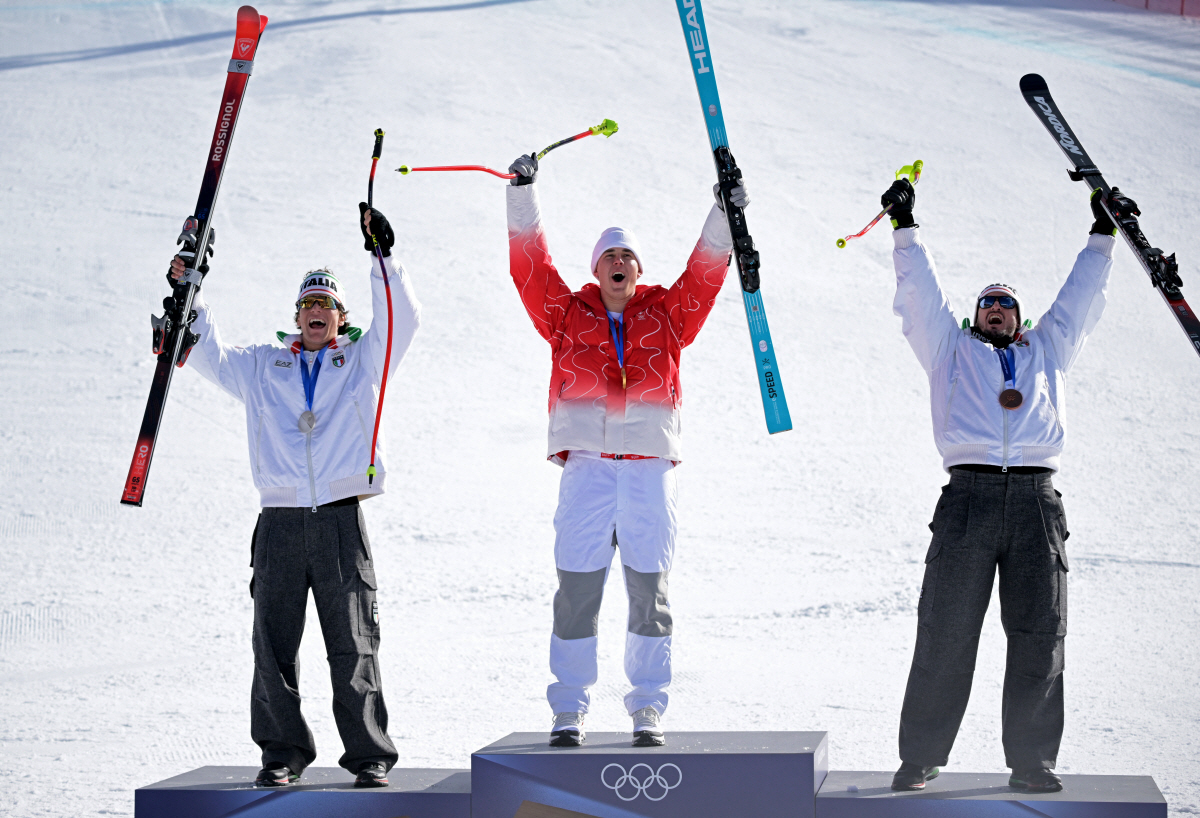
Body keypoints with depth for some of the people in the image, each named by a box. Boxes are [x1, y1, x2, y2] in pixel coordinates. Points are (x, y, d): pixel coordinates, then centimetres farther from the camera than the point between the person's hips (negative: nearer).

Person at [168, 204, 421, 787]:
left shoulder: (363, 361, 15)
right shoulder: (262, 366, 19)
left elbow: (401, 321, 2)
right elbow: (209, 356, 15)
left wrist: (382, 257, -6)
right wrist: (189, 300, 4)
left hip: (341, 521, -2)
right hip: (279, 523, 2)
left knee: (354, 645, -2)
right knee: (274, 645, 1)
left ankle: (369, 755, 3)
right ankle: (282, 753, 10)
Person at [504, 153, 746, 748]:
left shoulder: (666, 314, 15)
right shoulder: (568, 314, 12)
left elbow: (704, 274, 6)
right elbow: (531, 266, 5)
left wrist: (724, 218, -6)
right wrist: (522, 193, -2)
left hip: (650, 466, 1)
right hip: (585, 466, -1)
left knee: (649, 593, 2)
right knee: (576, 592, -2)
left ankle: (648, 710, 10)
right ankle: (570, 710, 6)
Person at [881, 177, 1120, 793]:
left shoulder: (1047, 351, 29)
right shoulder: (952, 349, 24)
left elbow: (1080, 297, 33)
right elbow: (920, 293, 21)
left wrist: (1103, 234, 34)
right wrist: (905, 228, 18)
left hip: (1037, 500, 2)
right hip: (969, 494, -2)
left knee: (1039, 638, -2)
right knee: (945, 635, -6)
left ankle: (1032, 761, 4)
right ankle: (920, 758, 0)